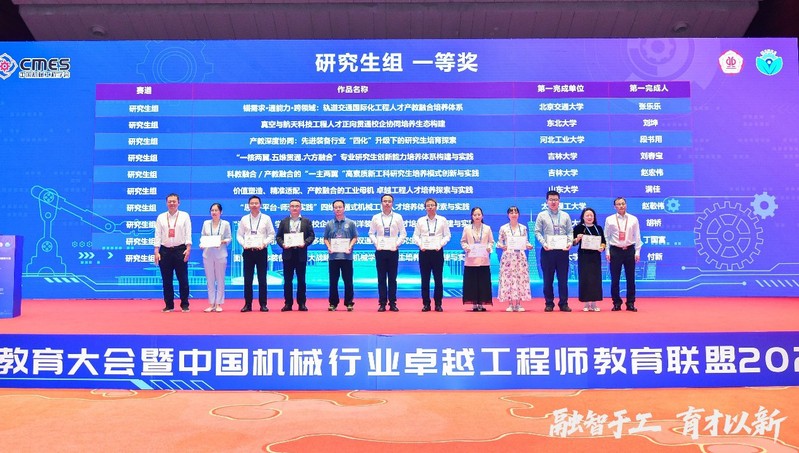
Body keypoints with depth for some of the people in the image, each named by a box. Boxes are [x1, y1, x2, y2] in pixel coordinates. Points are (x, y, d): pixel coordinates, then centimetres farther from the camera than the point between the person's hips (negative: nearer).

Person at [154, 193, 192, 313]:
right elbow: (157, 235, 6)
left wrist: (188, 249, -10)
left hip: (180, 250, -2)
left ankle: (184, 305, 9)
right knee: (166, 280, 5)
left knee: (183, 279, 0)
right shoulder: (161, 217, 9)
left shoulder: (184, 216, 5)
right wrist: (156, 251, -1)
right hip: (165, 251, 2)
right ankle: (169, 305, 15)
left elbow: (188, 233, 0)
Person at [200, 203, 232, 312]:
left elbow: (229, 238, 2)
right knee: (210, 280, 5)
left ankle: (218, 303, 9)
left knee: (220, 280, 2)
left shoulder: (225, 224, 2)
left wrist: (222, 242, -16)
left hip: (220, 255, -2)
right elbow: (202, 237, 9)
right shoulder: (206, 223, 8)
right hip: (208, 254, 2)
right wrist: (202, 245, -9)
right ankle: (211, 304, 11)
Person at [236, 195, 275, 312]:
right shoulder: (244, 219, 7)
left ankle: (263, 304, 8)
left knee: (262, 279, 2)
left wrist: (264, 243, -11)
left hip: (261, 251, -1)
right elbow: (239, 235, 9)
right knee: (247, 279, 4)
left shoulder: (266, 218, 3)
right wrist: (243, 244, -8)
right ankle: (248, 304, 11)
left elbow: (271, 234, 3)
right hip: (248, 251, 1)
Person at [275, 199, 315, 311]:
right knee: (287, 280, 3)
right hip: (288, 253, 1)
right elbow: (278, 236, 7)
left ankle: (301, 303, 9)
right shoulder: (284, 221, 10)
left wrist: (305, 243, -15)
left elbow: (311, 236, 2)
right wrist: (282, 244, -12)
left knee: (301, 280, 3)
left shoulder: (306, 221, 7)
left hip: (301, 254, -1)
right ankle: (288, 303, 9)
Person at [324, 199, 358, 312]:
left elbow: (355, 237, 5)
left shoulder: (350, 223, 4)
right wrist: (329, 247, -8)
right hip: (333, 256, 1)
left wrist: (350, 246, -11)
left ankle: (349, 303, 9)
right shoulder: (329, 224, 8)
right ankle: (333, 303, 13)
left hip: (346, 256, -1)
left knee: (348, 280, 2)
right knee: (333, 281, 5)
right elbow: (326, 238, 10)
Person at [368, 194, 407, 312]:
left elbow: (403, 233, 6)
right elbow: (371, 233, 10)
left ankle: (392, 303, 8)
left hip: (393, 251, 0)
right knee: (381, 278, 2)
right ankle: (382, 303, 7)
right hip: (380, 251, 1)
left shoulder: (398, 217, 4)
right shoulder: (376, 217, 6)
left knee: (392, 278, 2)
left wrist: (397, 244, -4)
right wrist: (376, 243, -2)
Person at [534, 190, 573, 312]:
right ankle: (549, 303, 10)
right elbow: (537, 232, 2)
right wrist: (543, 243, -11)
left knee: (563, 279, 2)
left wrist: (570, 242, -6)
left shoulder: (565, 216, 12)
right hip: (548, 250, -1)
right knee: (548, 279, 2)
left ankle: (563, 303, 9)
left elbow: (570, 232, 11)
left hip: (563, 250, 1)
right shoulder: (542, 215, 6)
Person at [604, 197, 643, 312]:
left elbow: (637, 236, 7)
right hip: (615, 251, -1)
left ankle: (631, 303, 12)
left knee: (630, 278, 4)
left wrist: (637, 252, 2)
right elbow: (606, 237, 5)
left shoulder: (633, 219, 6)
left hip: (629, 250, 1)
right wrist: (607, 252, -1)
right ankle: (616, 303, 11)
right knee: (615, 279, 1)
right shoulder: (610, 220, 3)